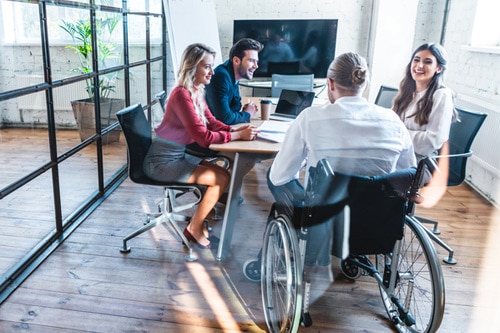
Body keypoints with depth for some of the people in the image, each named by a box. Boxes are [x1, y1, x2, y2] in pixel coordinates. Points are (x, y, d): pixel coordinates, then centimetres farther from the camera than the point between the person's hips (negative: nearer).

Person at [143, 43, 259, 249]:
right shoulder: (182, 95, -23)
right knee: (222, 178, -10)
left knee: (222, 171, 7)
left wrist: (234, 129, -8)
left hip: (178, 155, 9)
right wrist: (237, 136, -20)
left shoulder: (197, 92, 5)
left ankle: (198, 221, 19)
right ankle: (194, 228, 6)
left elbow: (212, 122, 10)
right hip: (162, 161, -9)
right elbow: (203, 138, -26)